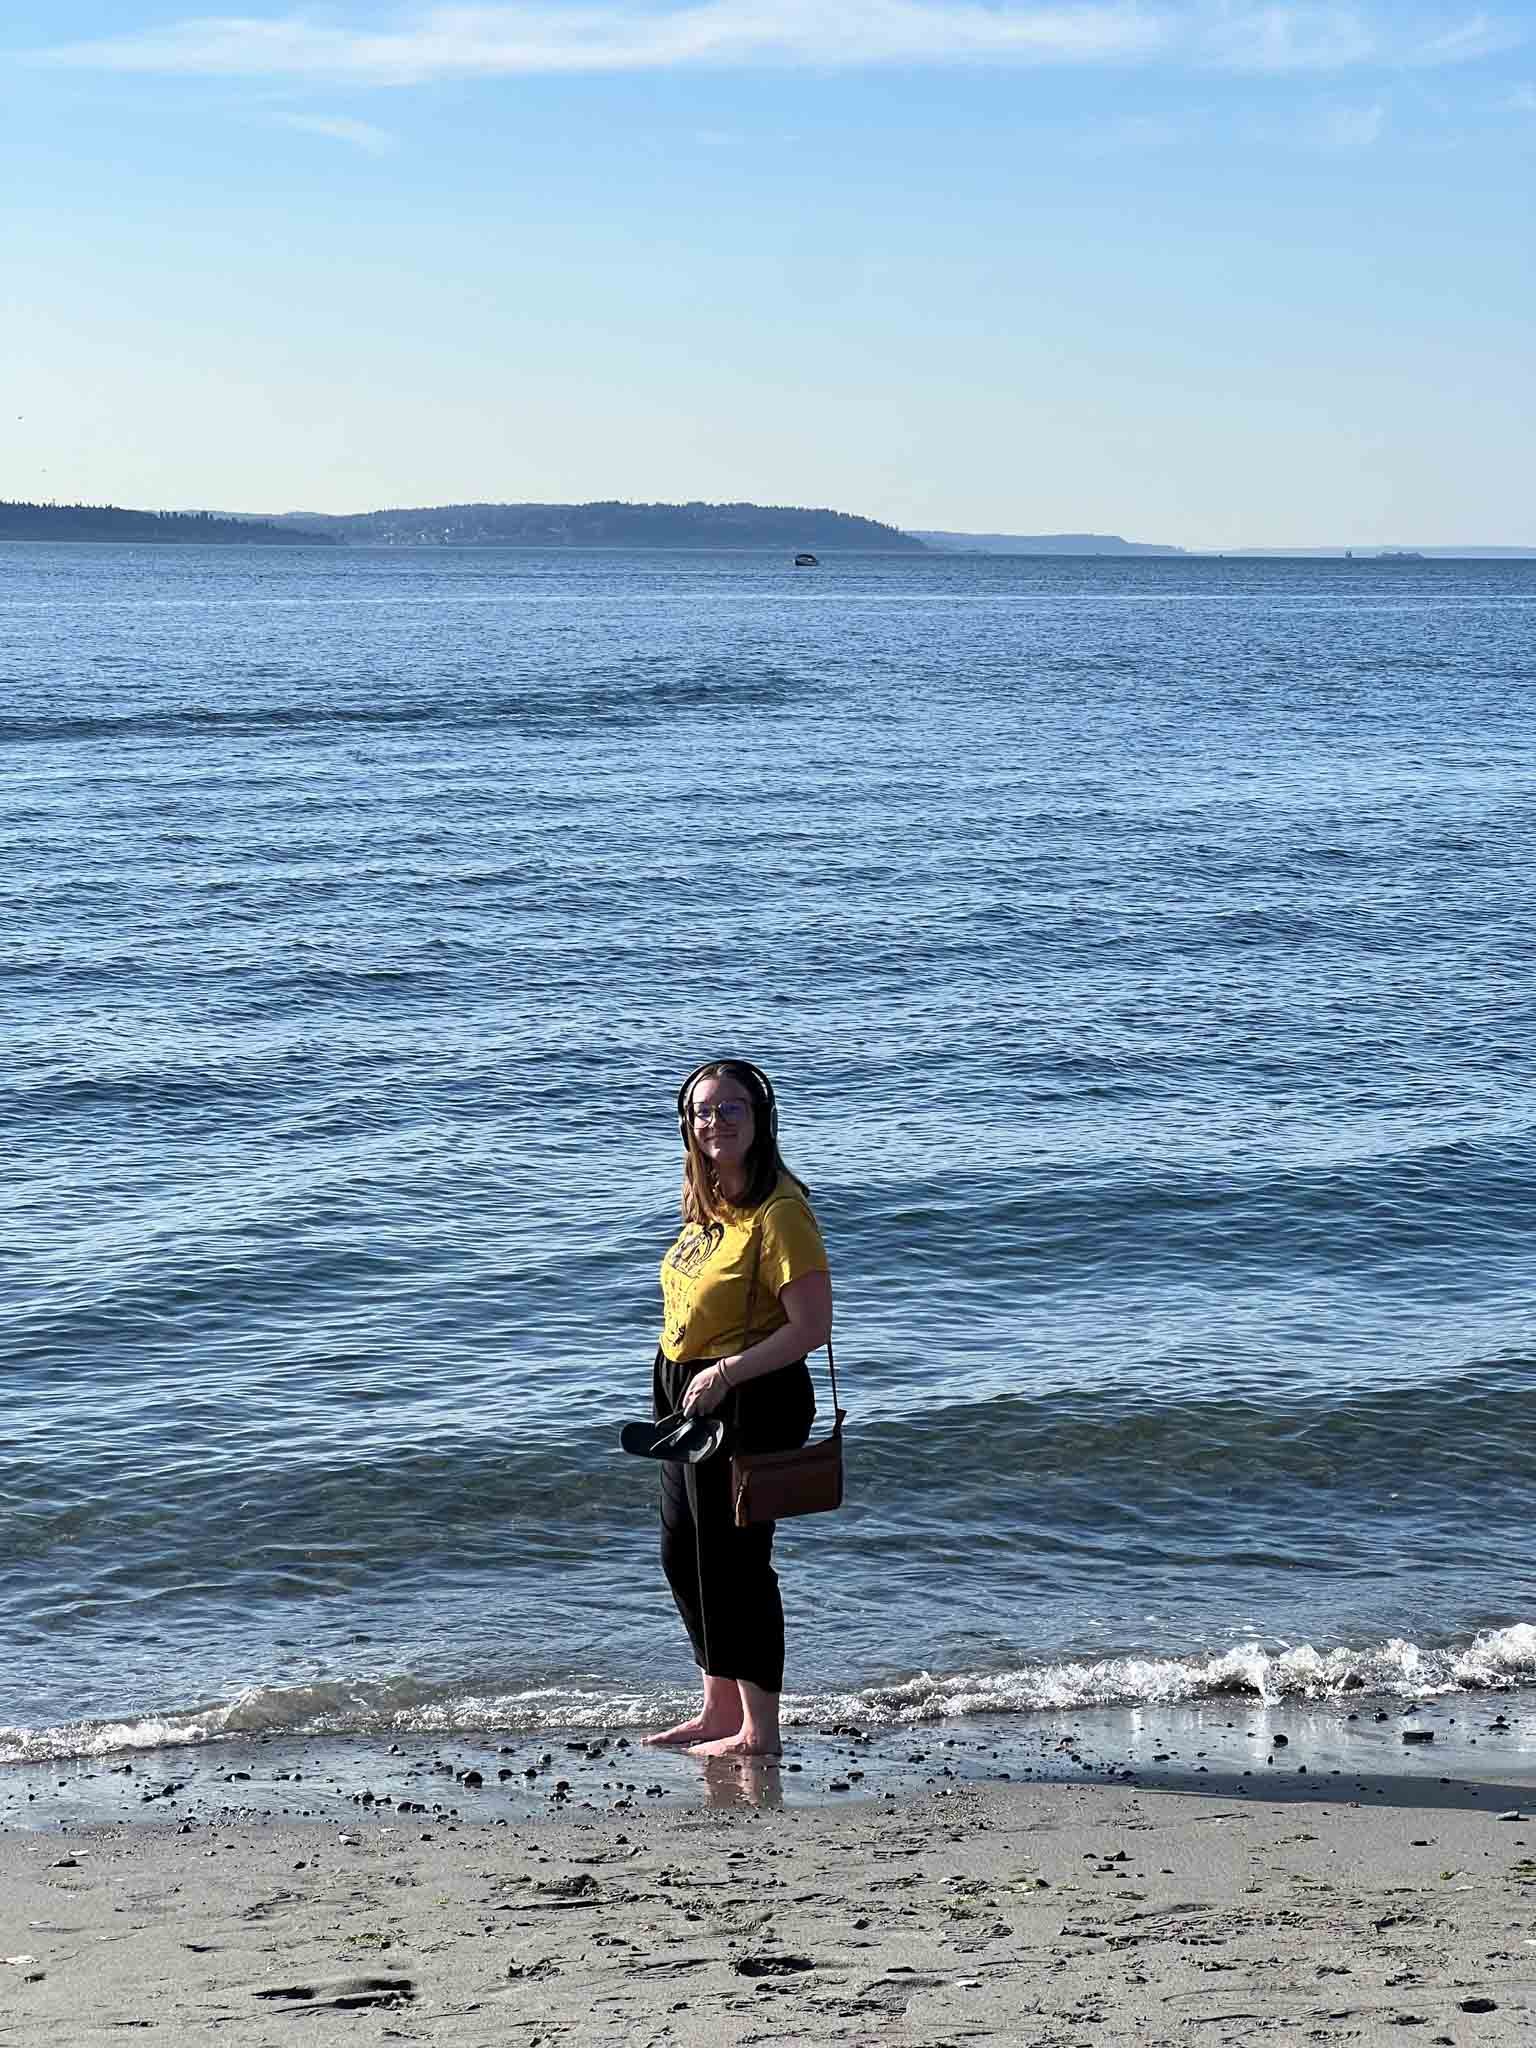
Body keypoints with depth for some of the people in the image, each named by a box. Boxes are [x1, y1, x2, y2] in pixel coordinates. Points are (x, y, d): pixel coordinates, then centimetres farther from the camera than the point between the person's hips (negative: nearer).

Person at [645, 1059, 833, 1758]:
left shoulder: (779, 1210, -19)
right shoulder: (710, 1202, 8)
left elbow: (812, 1325, -23)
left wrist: (725, 1373, -25)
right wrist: (677, 1386, 12)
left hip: (749, 1400, -10)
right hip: (688, 1393, 10)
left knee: (734, 1561, -1)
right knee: (682, 1555, 17)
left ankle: (759, 1729, 12)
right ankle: (720, 1710, 32)